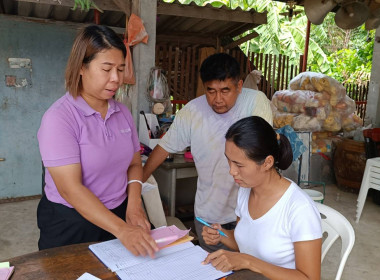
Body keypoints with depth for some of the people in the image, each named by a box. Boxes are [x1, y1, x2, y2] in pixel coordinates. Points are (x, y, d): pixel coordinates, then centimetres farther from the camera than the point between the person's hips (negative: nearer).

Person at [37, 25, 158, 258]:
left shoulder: (123, 113, 0)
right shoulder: (59, 118, -19)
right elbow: (70, 189, -25)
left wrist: (134, 204, -11)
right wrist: (122, 230, -32)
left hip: (119, 215, 5)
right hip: (71, 225, -5)